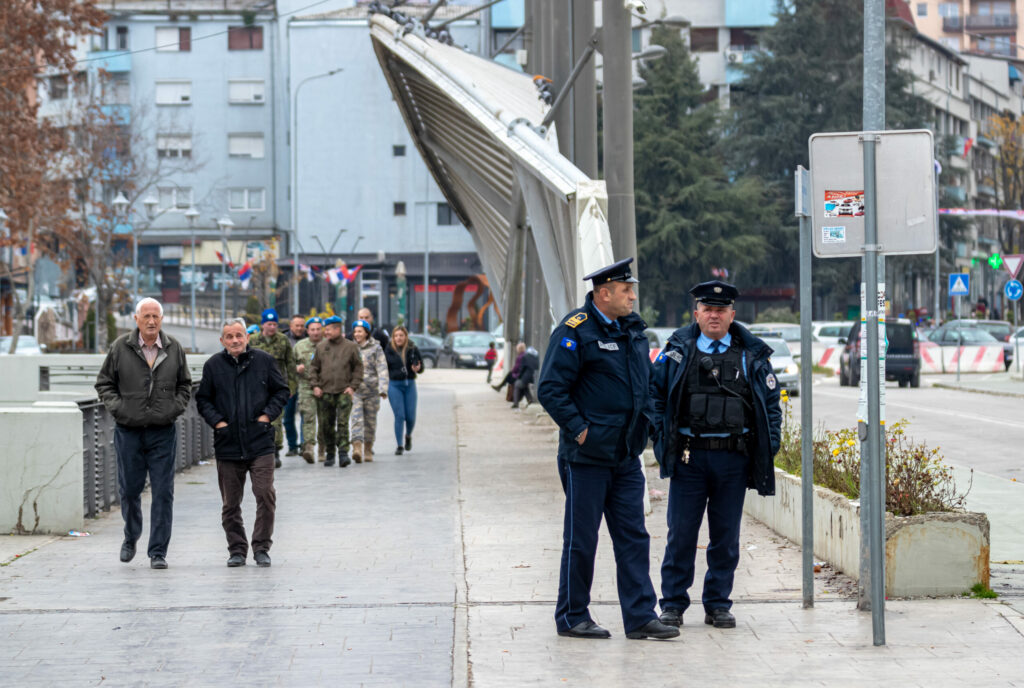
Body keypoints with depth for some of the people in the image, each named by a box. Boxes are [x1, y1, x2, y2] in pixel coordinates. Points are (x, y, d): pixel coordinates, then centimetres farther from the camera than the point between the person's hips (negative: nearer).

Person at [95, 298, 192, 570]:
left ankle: (158, 552, 4)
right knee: (129, 489, 8)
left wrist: (176, 407, 0)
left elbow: (185, 385, 16)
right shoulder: (120, 348, -1)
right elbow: (104, 382, 8)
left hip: (163, 432, 1)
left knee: (163, 493, -2)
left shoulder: (174, 349, 4)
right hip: (129, 430, 0)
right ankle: (131, 537, 34)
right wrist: (117, 407, -6)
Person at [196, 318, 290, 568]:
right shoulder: (213, 365, 5)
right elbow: (203, 400, 12)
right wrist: (217, 421, -2)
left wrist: (268, 414, -1)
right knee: (230, 503, 5)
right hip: (227, 444, 1)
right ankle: (237, 549, 17)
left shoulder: (264, 361, 3)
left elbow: (282, 390, 11)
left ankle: (261, 547, 3)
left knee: (265, 495, -9)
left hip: (260, 444, -1)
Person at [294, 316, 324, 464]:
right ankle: (308, 447, -23)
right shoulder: (300, 346, 9)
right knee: (308, 416, -15)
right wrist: (297, 368, -5)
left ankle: (322, 450, 20)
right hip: (306, 386, -1)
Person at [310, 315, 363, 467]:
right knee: (326, 425, 5)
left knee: (343, 423, -11)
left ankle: (343, 452, -10)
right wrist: (315, 385, 1)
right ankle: (330, 453, 16)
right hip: (325, 392, 3)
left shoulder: (350, 347, 3)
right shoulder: (321, 347, 8)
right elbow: (313, 367, 13)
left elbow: (358, 368, 6)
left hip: (344, 392, -3)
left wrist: (353, 386, -3)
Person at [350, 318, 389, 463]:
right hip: (355, 390, 1)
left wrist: (383, 389, -18)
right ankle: (357, 448, -26)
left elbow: (382, 369, -7)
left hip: (371, 390, -1)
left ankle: (368, 450, 21)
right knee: (356, 419, -14)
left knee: (370, 421, 7)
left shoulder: (376, 348, -1)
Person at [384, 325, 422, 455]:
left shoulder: (413, 349, 0)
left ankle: (408, 436, 34)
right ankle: (399, 446, 1)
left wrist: (417, 368, -17)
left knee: (411, 417, 3)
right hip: (395, 385, -2)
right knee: (399, 416, -8)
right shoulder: (389, 350, -3)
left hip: (410, 384, 2)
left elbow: (420, 366, 6)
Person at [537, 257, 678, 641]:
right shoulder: (576, 331, -12)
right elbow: (550, 389, -15)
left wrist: (643, 425, 14)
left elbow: (645, 381, 24)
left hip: (626, 457, 7)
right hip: (587, 456, -7)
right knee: (581, 540, 2)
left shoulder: (633, 330, 11)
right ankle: (572, 617, 12)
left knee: (633, 538, 5)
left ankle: (640, 617, 7)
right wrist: (578, 429, -16)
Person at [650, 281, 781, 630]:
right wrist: (662, 438, -1)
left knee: (726, 536, 6)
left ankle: (718, 604, 16)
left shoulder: (752, 356, 8)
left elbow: (771, 402, 12)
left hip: (734, 458, 1)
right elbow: (655, 392, 9)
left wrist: (769, 445, 2)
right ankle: (672, 604, 10)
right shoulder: (677, 351, 6)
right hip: (689, 456, -1)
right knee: (681, 533, 0)